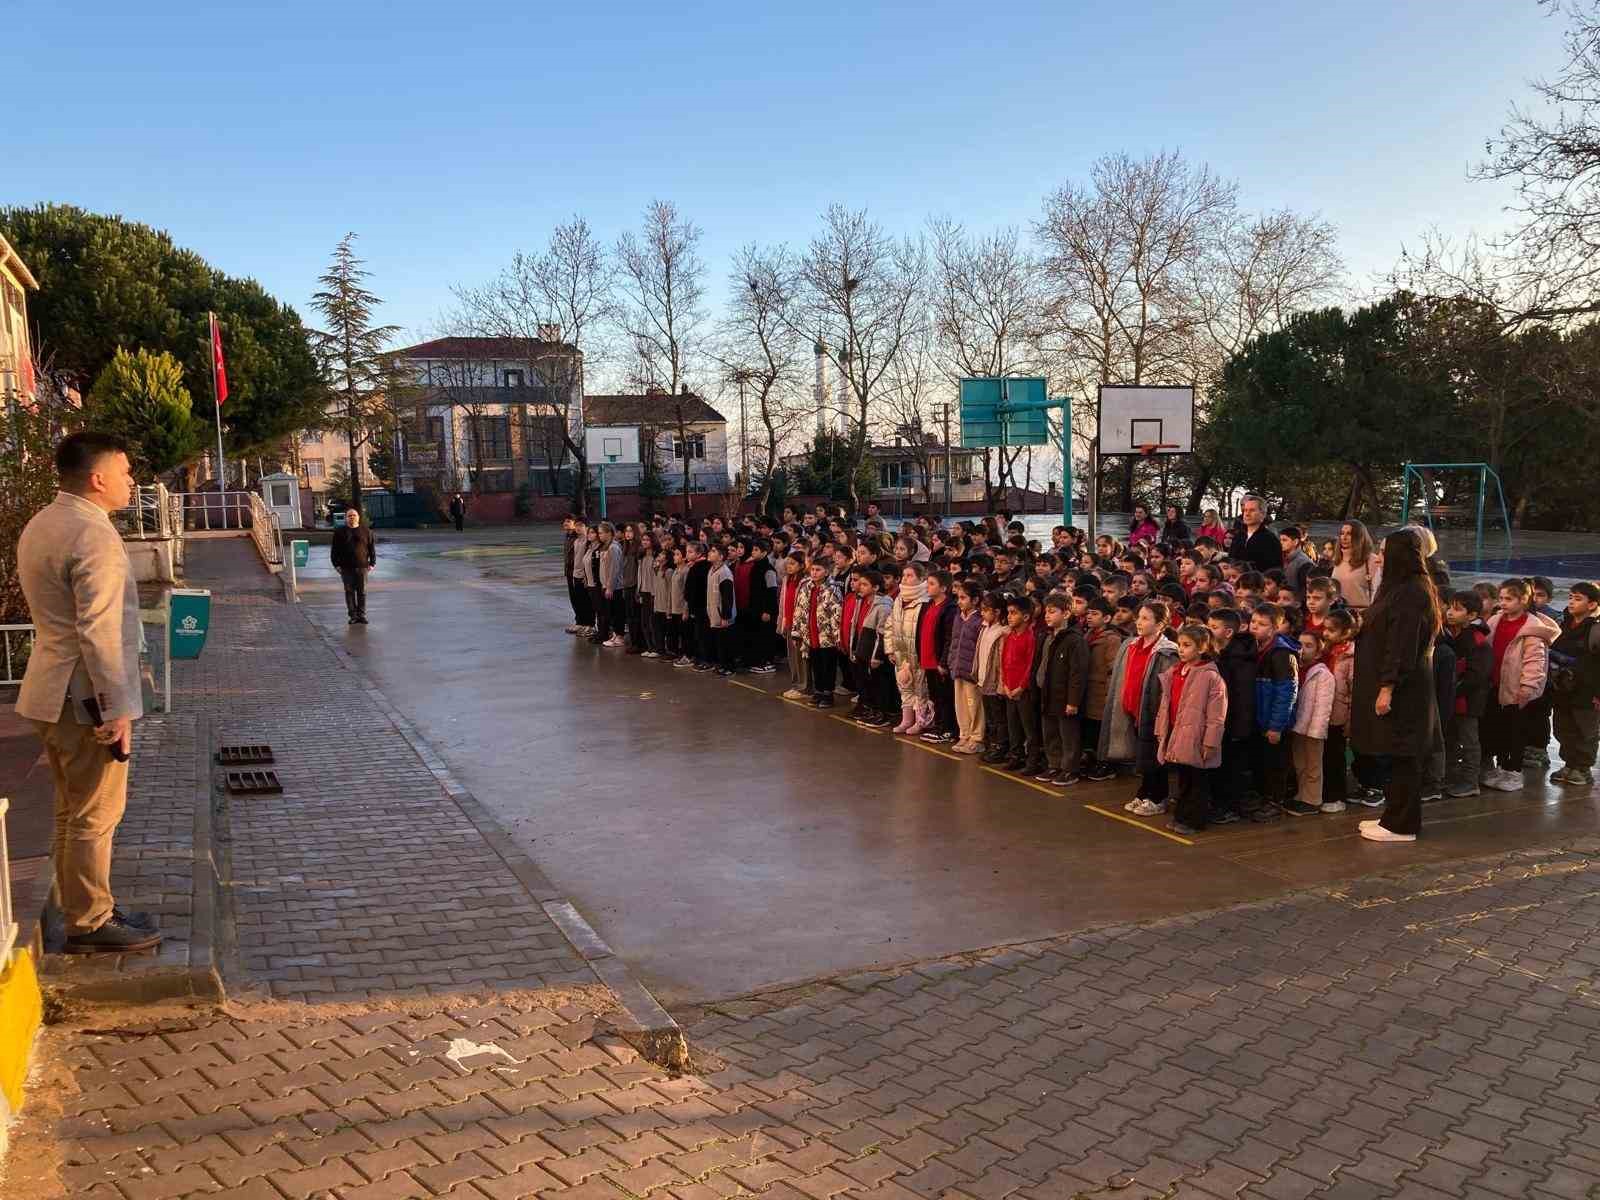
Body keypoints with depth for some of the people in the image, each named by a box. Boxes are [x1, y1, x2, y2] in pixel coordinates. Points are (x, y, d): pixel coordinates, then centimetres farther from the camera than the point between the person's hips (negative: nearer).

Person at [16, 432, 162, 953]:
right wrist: (116, 709, -19)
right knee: (95, 816, 2)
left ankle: (82, 906, 31)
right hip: (85, 698, -10)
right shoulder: (94, 534, -20)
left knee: (73, 812, 19)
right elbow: (99, 632, -23)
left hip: (53, 692, 10)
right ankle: (90, 924, 12)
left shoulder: (40, 524, 11)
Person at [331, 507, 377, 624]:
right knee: (349, 591, 1)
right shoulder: (339, 532, 6)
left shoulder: (366, 531, 6)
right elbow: (334, 550, 7)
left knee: (362, 591, 2)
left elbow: (372, 548, 8)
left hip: (362, 566, 0)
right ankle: (353, 615, 6)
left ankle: (362, 615, 7)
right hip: (346, 568, 0)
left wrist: (372, 563, 2)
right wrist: (336, 564, 0)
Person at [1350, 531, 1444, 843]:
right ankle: (1395, 815, 22)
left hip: (1402, 688, -10)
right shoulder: (1403, 588, 14)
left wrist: (1387, 687, -23)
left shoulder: (1410, 593, -18)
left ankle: (1401, 825, 5)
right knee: (1399, 755, 14)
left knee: (1401, 756, -2)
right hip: (1403, 684, 10)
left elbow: (1403, 645, -22)